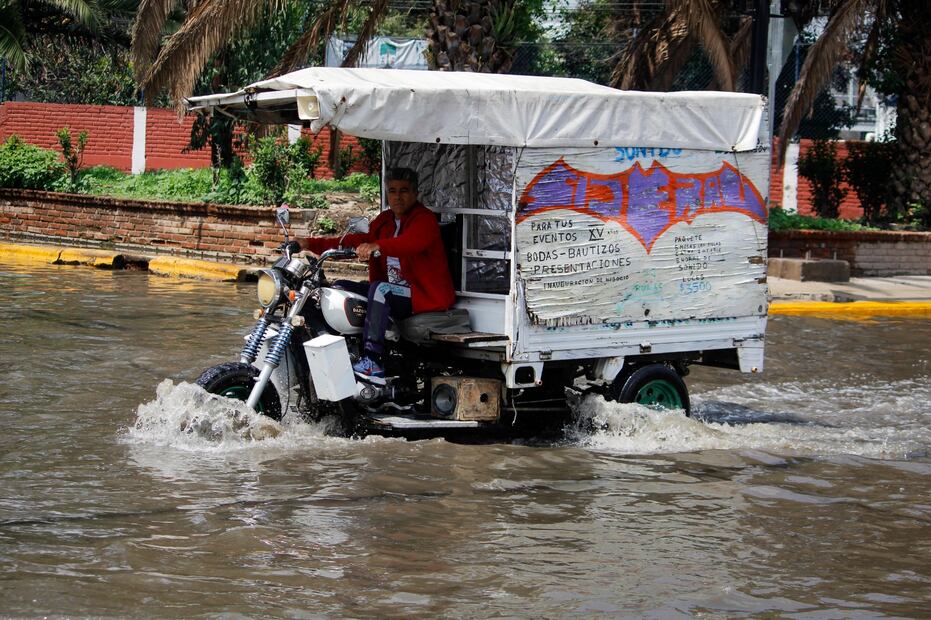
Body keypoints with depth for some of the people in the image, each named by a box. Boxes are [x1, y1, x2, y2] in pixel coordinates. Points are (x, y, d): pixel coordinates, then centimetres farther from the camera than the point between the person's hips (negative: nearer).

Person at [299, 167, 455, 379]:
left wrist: (377, 246, -50)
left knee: (380, 289, -34)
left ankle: (373, 360, -39)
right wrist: (311, 244, 5)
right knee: (341, 289, 2)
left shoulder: (424, 219, -11)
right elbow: (358, 242, 14)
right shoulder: (384, 221, 15)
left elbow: (412, 242, -33)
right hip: (394, 292, 9)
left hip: (424, 296, -9)